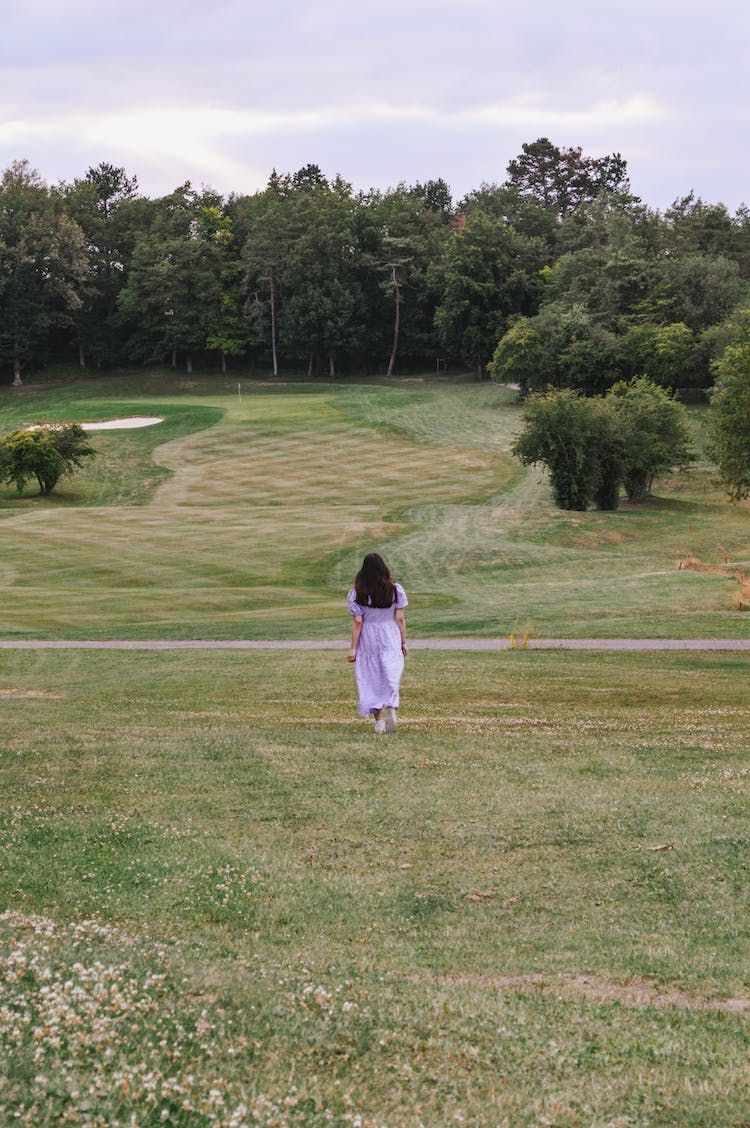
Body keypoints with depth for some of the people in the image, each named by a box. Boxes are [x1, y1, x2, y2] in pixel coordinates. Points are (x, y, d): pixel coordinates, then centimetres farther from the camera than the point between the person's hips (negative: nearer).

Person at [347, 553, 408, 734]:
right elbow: (400, 618, -2)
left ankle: (378, 720, 13)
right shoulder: (395, 589, -5)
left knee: (372, 679, 10)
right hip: (391, 637, 1)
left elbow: (357, 622, -9)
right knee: (391, 676, 7)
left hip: (368, 639, -1)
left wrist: (353, 648, -4)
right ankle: (391, 706, -20)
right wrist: (403, 642, 7)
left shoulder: (357, 593, -10)